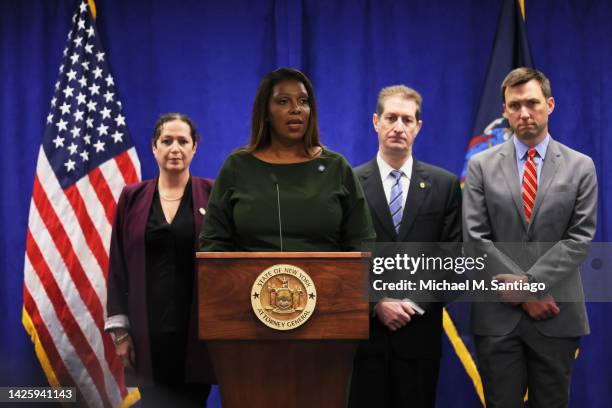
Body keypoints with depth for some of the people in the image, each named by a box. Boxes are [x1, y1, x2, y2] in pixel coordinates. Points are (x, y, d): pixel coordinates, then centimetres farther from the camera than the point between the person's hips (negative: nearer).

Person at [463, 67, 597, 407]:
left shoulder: (580, 167, 4)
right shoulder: (482, 166, 3)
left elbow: (580, 238, -4)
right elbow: (476, 238, -3)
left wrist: (529, 281, -15)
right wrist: (523, 293, -11)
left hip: (557, 315, 0)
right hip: (498, 314, 0)